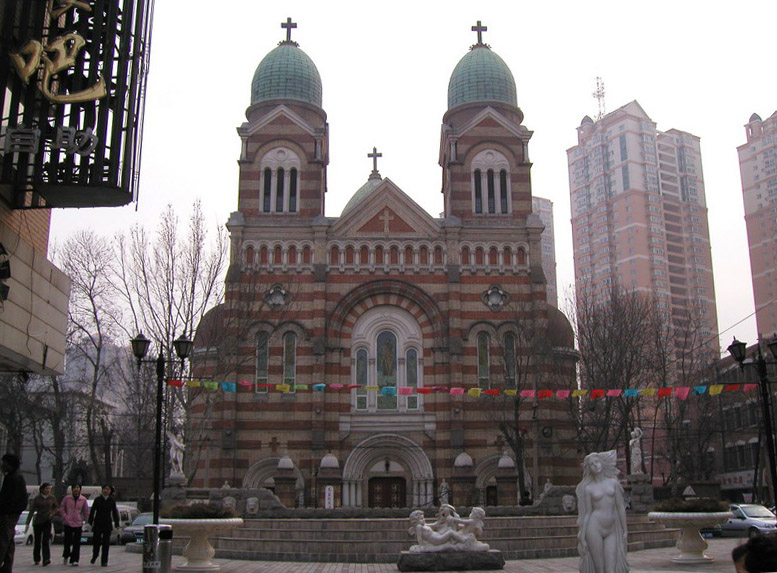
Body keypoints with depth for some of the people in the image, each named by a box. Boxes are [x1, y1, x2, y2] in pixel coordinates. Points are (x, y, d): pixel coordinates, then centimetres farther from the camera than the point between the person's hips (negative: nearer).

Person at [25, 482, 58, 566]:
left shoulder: (52, 498, 3)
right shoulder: (37, 498, -2)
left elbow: (56, 507, 13)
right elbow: (31, 511, -3)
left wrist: (53, 513, -9)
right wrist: (28, 523, -8)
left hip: (47, 522, 0)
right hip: (37, 522, 0)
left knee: (45, 541, -12)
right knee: (37, 542, 7)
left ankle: (46, 559, -21)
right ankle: (37, 560, 21)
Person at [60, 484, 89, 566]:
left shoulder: (83, 500, 2)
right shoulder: (67, 498, -2)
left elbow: (86, 511, 10)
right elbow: (61, 508, 5)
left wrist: (86, 520, 8)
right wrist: (65, 517, -6)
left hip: (78, 523, 1)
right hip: (68, 523, -1)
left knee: (77, 543, -3)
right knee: (68, 541, 6)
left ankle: (74, 560, 2)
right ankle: (66, 556, 32)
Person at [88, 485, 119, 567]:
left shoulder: (112, 501, 5)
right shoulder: (97, 500, 1)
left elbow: (114, 513, 7)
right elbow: (92, 511, 1)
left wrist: (116, 524, 3)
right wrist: (90, 522, -6)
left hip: (107, 524, 1)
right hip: (98, 524, -1)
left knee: (106, 543, -1)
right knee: (96, 541, 1)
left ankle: (104, 561, 4)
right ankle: (94, 556, 29)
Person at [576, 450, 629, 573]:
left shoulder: (613, 482, 9)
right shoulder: (588, 488, 5)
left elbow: (620, 507, 9)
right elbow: (587, 513, 4)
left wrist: (625, 531, 6)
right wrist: (582, 539, 0)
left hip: (612, 531, 2)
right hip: (594, 528, -2)